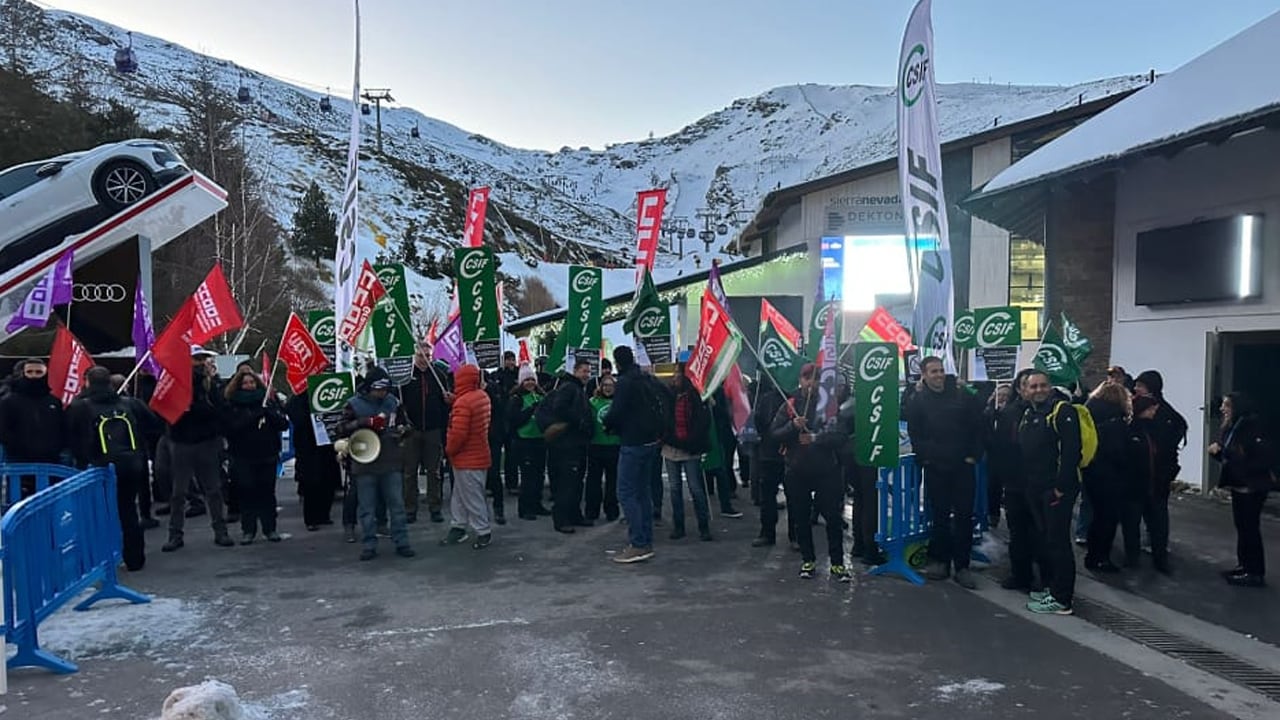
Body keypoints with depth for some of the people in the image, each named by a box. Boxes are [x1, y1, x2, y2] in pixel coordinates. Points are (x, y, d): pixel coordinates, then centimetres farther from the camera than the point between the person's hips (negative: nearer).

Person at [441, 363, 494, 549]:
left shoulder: (463, 402, -23)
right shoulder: (483, 396, 5)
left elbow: (458, 433, -26)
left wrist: (449, 450, -8)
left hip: (467, 459, -9)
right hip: (479, 455, 9)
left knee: (472, 497, 0)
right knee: (460, 494, 19)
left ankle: (482, 532, 8)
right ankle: (459, 527, 27)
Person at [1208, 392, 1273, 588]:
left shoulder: (1252, 427, -19)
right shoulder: (1228, 428, 7)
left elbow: (1267, 458, -24)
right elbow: (1226, 456, 16)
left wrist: (1243, 468, -23)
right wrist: (1216, 451, -4)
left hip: (1253, 487, -9)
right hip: (1237, 486, 9)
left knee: (1250, 528, -3)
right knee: (1242, 526, 15)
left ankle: (1256, 573, 6)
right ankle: (1245, 565, 25)